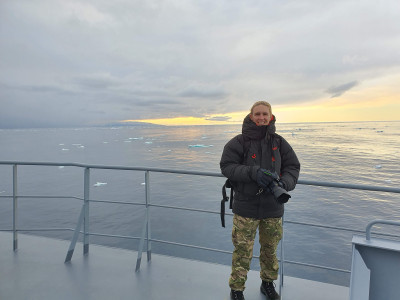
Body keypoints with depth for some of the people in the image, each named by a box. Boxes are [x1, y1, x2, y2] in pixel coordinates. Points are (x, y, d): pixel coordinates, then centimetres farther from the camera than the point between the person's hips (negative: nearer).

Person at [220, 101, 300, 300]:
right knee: (242, 251, 4)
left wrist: (283, 183, -16)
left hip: (273, 208, 4)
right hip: (246, 207, -3)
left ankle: (268, 284, 43)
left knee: (270, 250, 19)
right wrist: (253, 172, -25)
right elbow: (227, 166, -11)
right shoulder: (239, 142, -5)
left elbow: (293, 167, 5)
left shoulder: (279, 143, 4)